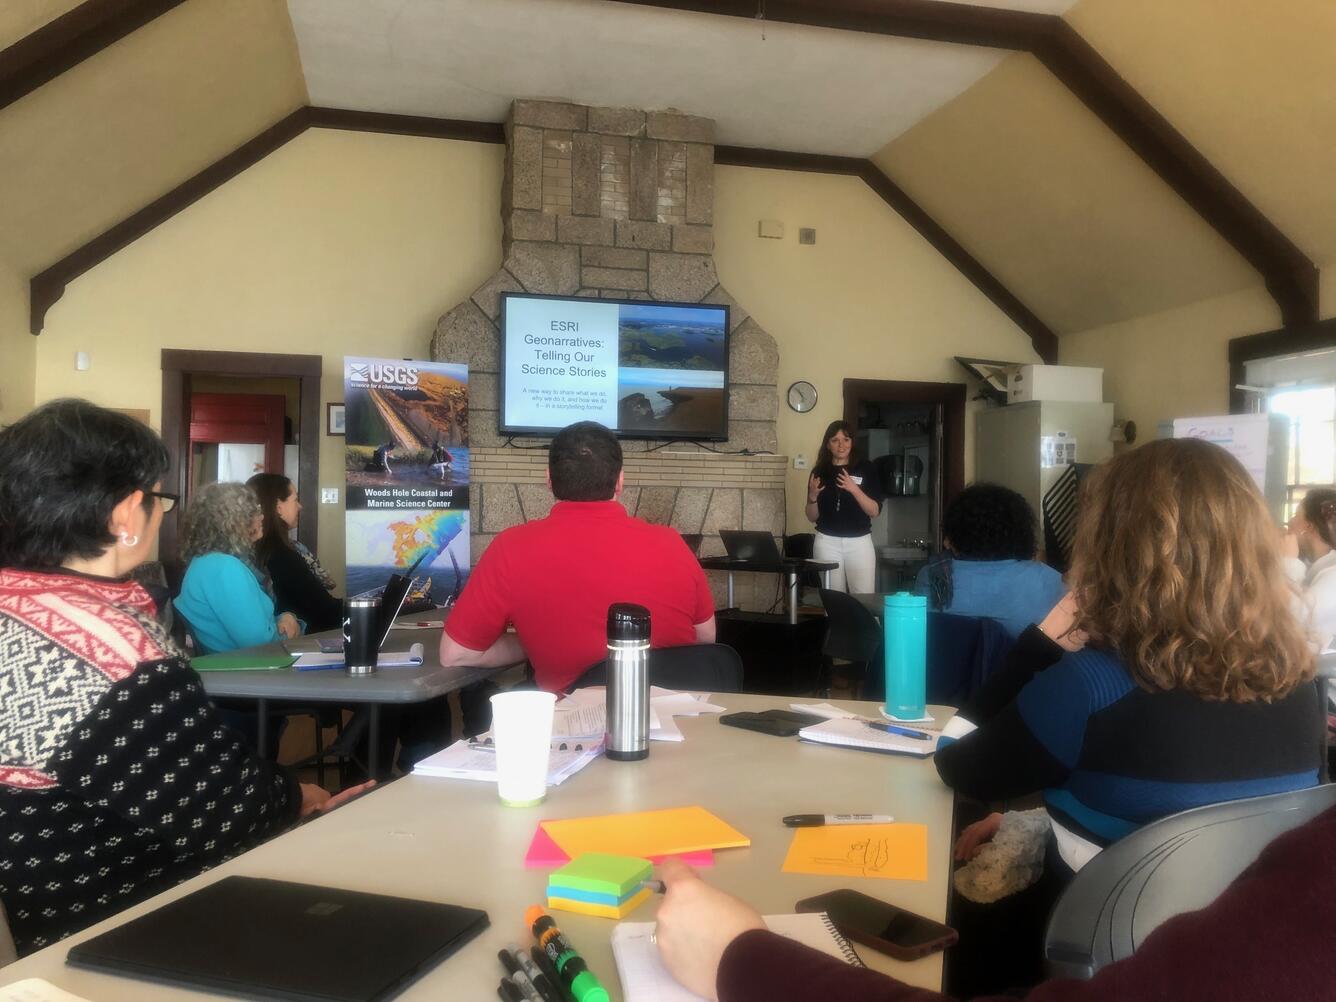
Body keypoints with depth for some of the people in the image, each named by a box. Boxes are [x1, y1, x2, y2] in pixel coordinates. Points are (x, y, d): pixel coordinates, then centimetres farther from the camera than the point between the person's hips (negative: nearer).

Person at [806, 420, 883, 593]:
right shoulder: (819, 471, 6)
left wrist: (854, 489, -18)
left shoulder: (866, 469, 2)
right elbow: (812, 517, 10)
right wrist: (813, 496, -10)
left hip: (859, 542, -1)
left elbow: (874, 511, -4)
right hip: (827, 542, 1)